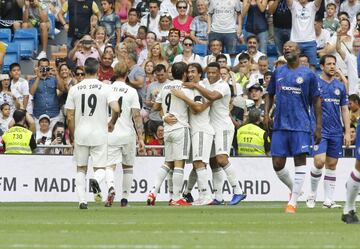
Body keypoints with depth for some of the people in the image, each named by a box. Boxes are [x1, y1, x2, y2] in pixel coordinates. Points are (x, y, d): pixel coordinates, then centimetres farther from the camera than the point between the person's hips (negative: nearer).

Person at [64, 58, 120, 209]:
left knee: (81, 168, 13)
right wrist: (112, 123, 5)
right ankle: (96, 179, -29)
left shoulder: (74, 89, 1)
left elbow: (70, 117, 1)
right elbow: (116, 109, -15)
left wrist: (72, 137, 12)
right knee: (100, 167, 5)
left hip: (80, 134, 1)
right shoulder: (104, 88, -4)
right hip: (99, 134, -1)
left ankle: (82, 201, 5)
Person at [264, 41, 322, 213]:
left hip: (300, 126, -3)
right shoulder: (278, 72, 11)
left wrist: (318, 126, 0)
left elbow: (316, 101, 5)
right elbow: (270, 94, 21)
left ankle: (293, 202, -3)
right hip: (280, 125, 3)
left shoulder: (308, 75, 2)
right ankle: (294, 189, 26)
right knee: (277, 165, 0)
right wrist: (266, 114, 4)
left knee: (300, 161, -7)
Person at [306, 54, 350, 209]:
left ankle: (328, 200, 7)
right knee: (319, 162, -16)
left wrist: (347, 132, 7)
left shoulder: (340, 87, 11)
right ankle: (312, 194, 4)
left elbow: (344, 110, 13)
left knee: (332, 165, 4)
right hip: (319, 130, -4)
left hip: (336, 132, 4)